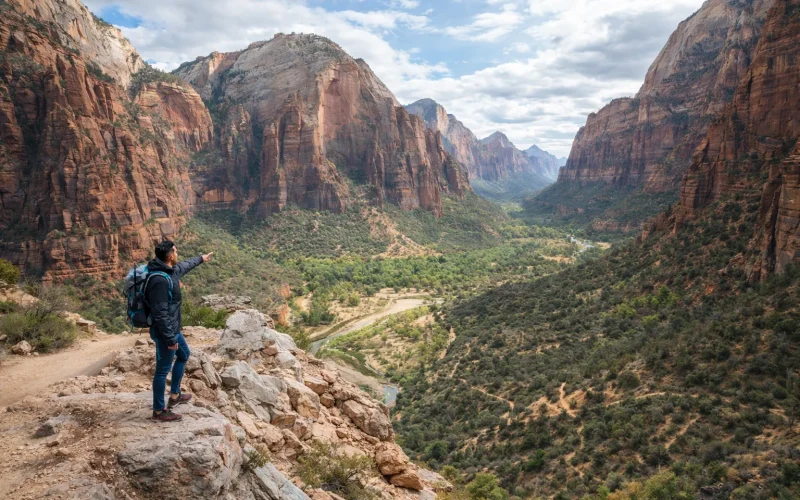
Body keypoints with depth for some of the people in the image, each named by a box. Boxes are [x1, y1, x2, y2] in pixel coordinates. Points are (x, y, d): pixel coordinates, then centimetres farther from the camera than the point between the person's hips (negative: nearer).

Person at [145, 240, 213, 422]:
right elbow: (160, 314, -29)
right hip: (165, 333, -11)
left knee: (184, 355, 27)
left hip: (173, 329, 11)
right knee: (163, 370, 2)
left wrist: (201, 258, 45)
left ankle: (175, 395, 39)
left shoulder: (171, 270, 3)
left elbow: (185, 265, 29)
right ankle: (159, 411, 16)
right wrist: (170, 339, -25)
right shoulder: (159, 280, -29)